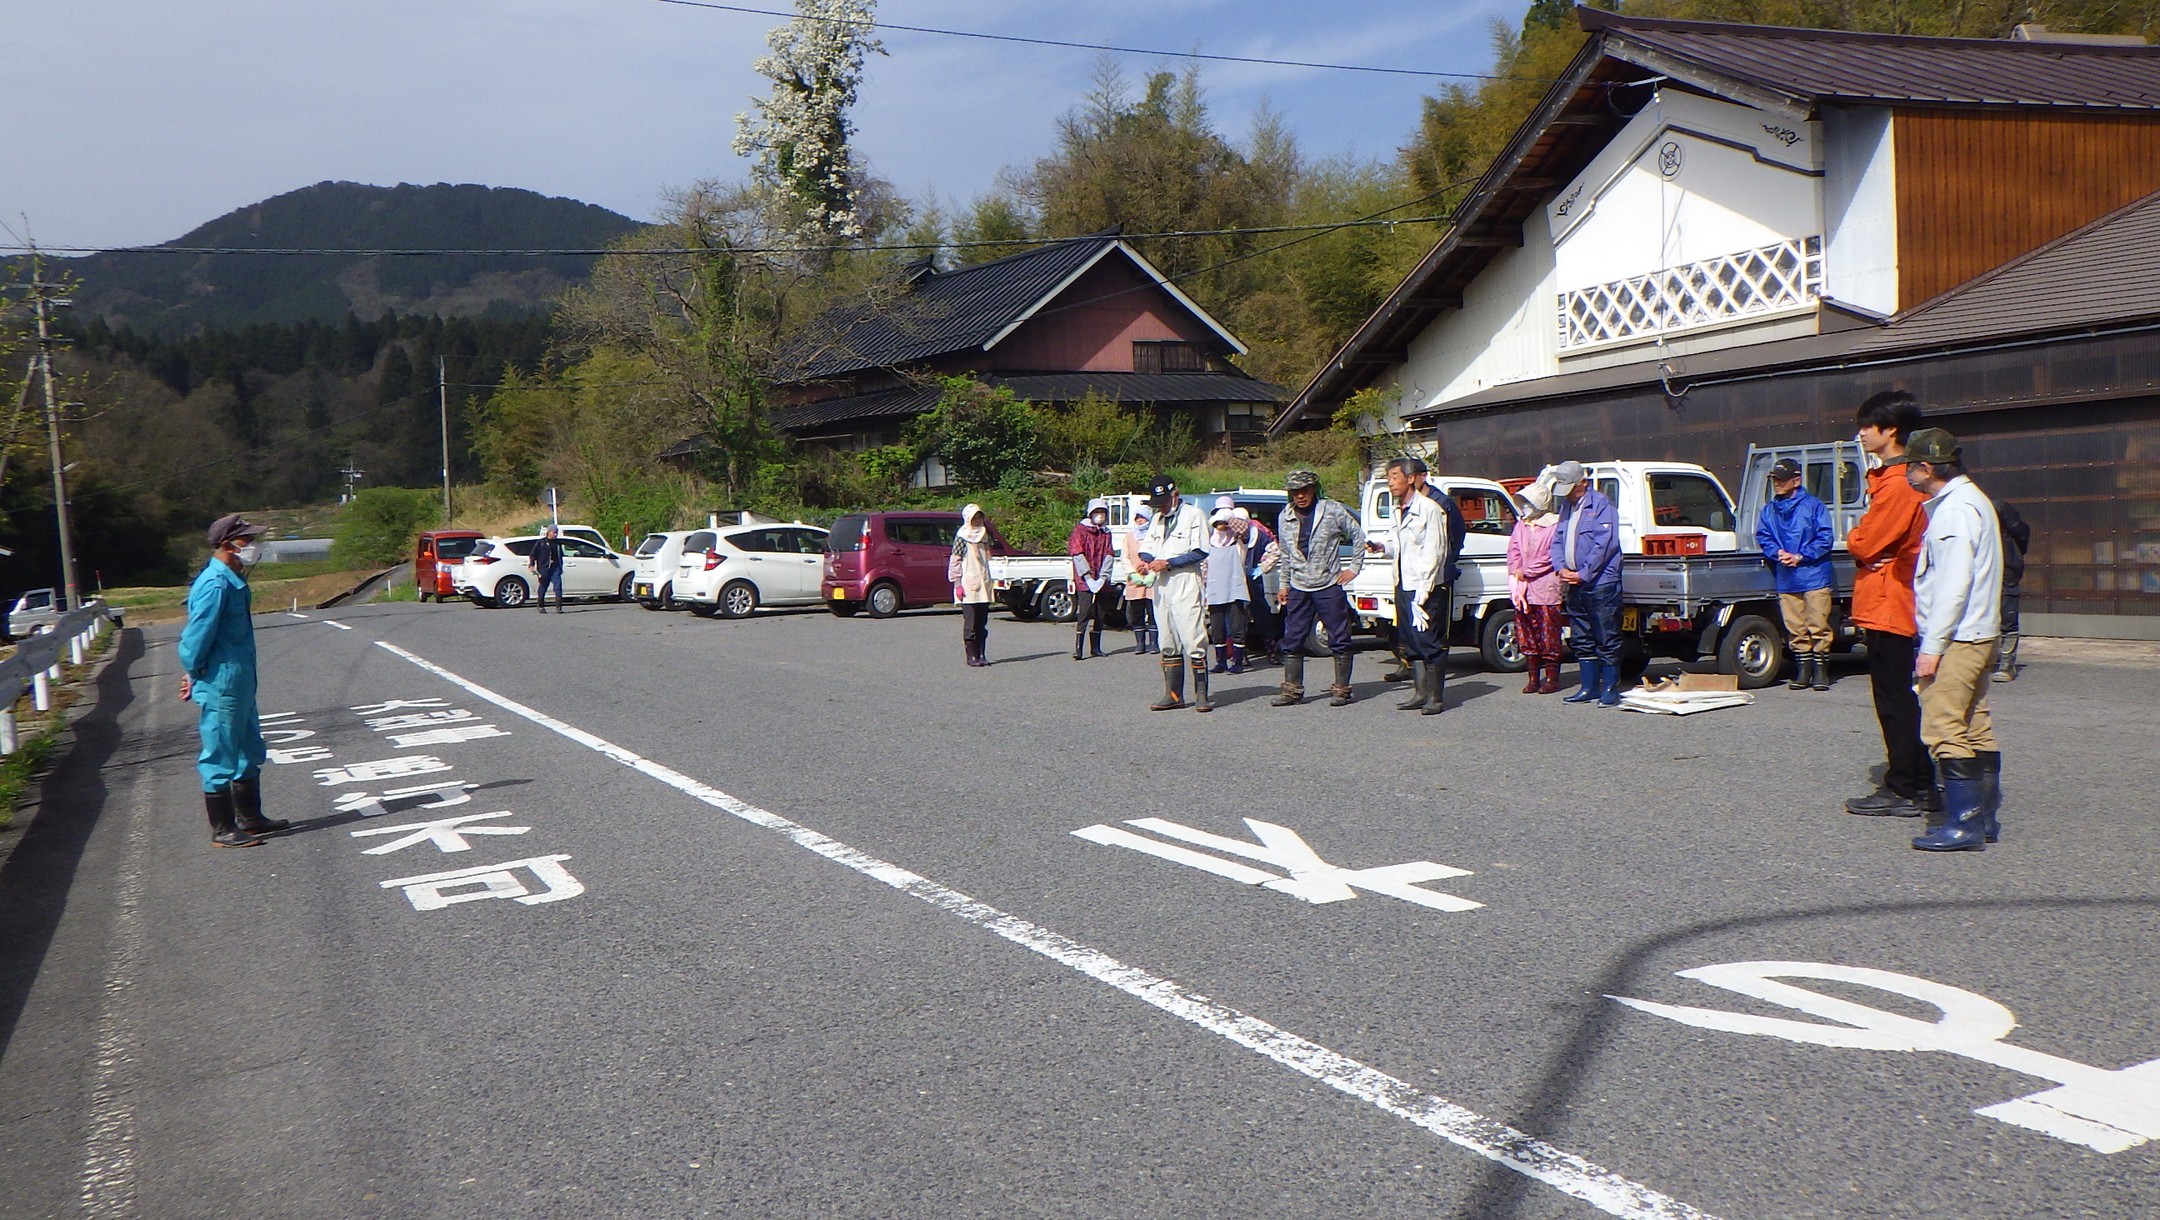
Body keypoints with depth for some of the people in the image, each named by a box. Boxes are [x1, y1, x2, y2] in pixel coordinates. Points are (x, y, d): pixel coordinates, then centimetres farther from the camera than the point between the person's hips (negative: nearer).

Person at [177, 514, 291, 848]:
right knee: (220, 759, 0)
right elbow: (197, 636, -20)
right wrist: (194, 676, -8)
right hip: (220, 688, -10)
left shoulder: (232, 581, 11)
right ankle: (223, 830, 9)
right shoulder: (215, 585, -21)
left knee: (249, 753, 18)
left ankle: (249, 818, 30)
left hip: (239, 685, 10)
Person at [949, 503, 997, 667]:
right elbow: (954, 562, -6)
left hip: (983, 586, 6)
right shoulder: (961, 537, -3)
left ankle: (981, 655, 10)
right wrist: (957, 584, -12)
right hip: (968, 588, -6)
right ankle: (972, 656, -2)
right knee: (970, 624, -5)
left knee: (982, 624, 6)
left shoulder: (983, 537, 16)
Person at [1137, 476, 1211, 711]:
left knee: (1194, 642, -9)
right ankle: (1173, 695, 13)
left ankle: (1201, 695, -6)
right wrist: (1145, 560, -4)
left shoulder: (1193, 514, -2)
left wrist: (1168, 563, -14)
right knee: (1168, 643, 8)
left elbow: (1200, 552, -10)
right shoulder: (1157, 518, 20)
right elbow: (1146, 546, 20)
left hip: (1186, 587, -7)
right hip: (1161, 587, 7)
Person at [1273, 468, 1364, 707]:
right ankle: (1292, 690, 10)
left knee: (1339, 640, 0)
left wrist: (1354, 567, 0)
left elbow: (1358, 536, 3)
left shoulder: (1333, 511, -4)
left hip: (1329, 586, -4)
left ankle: (1342, 689, 9)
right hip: (1298, 588, 4)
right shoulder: (1284, 518, 8)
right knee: (1292, 640, 3)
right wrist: (1284, 585, 17)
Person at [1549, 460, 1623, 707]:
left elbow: (1604, 544, -15)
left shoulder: (1601, 504, -7)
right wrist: (1561, 568, -3)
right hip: (1574, 585, 8)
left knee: (1607, 640, -3)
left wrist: (1583, 574, -15)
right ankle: (1589, 687, 18)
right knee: (1582, 640, 11)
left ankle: (1610, 689, 1)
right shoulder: (1566, 506, 16)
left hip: (1601, 583, -8)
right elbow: (1557, 540, 16)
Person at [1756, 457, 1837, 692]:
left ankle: (1820, 669, 5)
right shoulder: (1769, 510, 14)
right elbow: (1762, 536, 10)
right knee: (1795, 628, 5)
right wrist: (1778, 553, -9)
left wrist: (1801, 556, -14)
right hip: (1786, 581, 4)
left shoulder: (1813, 505, -1)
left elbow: (1825, 538, -5)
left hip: (1814, 577, -4)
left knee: (1818, 626, -3)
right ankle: (1803, 669, 13)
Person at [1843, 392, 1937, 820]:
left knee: (1894, 700, -4)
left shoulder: (1897, 485, -17)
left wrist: (1853, 537, 2)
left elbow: (1864, 544, -18)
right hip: (1893, 607, 10)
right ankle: (1922, 786, 20)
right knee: (1904, 700, 14)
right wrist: (1862, 540, -4)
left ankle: (1901, 790, 2)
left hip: (1888, 608, -10)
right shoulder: (1889, 479, 15)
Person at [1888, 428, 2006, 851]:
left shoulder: (1956, 510, -15)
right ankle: (1986, 817, 19)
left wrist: (1932, 646, -20)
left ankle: (1964, 825, -7)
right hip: (1977, 636, 10)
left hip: (1956, 640, -10)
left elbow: (1954, 586, -21)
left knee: (1945, 729, -9)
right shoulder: (1971, 501, 18)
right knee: (1976, 728, 13)